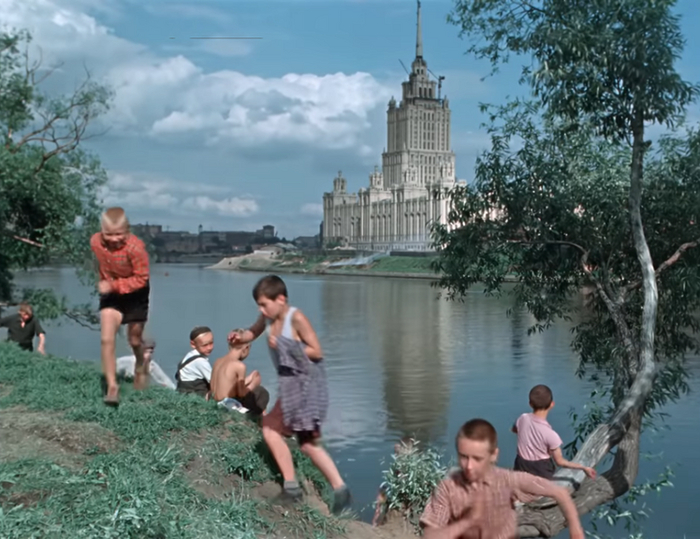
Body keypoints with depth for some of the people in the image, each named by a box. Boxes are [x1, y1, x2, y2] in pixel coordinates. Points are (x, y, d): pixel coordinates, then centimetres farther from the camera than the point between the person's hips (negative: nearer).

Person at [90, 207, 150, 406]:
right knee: (107, 339, -14)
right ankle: (112, 386, -7)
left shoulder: (136, 247, -33)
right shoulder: (95, 242, -17)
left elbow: (141, 279, -26)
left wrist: (115, 285, -33)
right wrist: (104, 281, 11)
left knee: (134, 339, 14)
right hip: (111, 293, 2)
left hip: (135, 293, -2)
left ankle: (141, 367, 48)